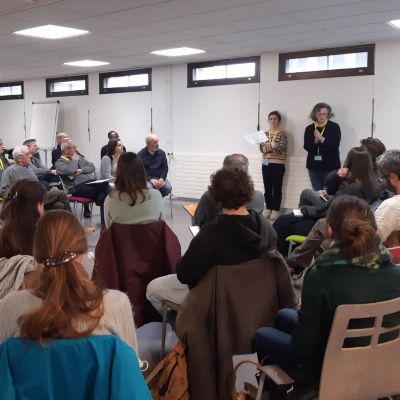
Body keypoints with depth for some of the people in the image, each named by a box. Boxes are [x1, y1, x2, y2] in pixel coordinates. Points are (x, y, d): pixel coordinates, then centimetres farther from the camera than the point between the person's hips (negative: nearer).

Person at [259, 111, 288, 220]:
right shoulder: (265, 133, 11)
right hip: (266, 164, 5)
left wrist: (267, 146, -15)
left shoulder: (282, 133, -3)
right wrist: (271, 146, -16)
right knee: (267, 188, 7)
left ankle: (276, 210, 5)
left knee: (277, 188, -1)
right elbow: (262, 149, 3)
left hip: (278, 165, -5)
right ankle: (268, 208, 16)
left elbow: (282, 148, -14)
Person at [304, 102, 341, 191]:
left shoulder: (334, 127, -2)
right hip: (314, 165, 3)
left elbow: (335, 145, -10)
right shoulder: (309, 129, 6)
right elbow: (306, 147, -1)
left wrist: (321, 139, -21)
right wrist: (315, 141, -19)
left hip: (330, 166, -3)